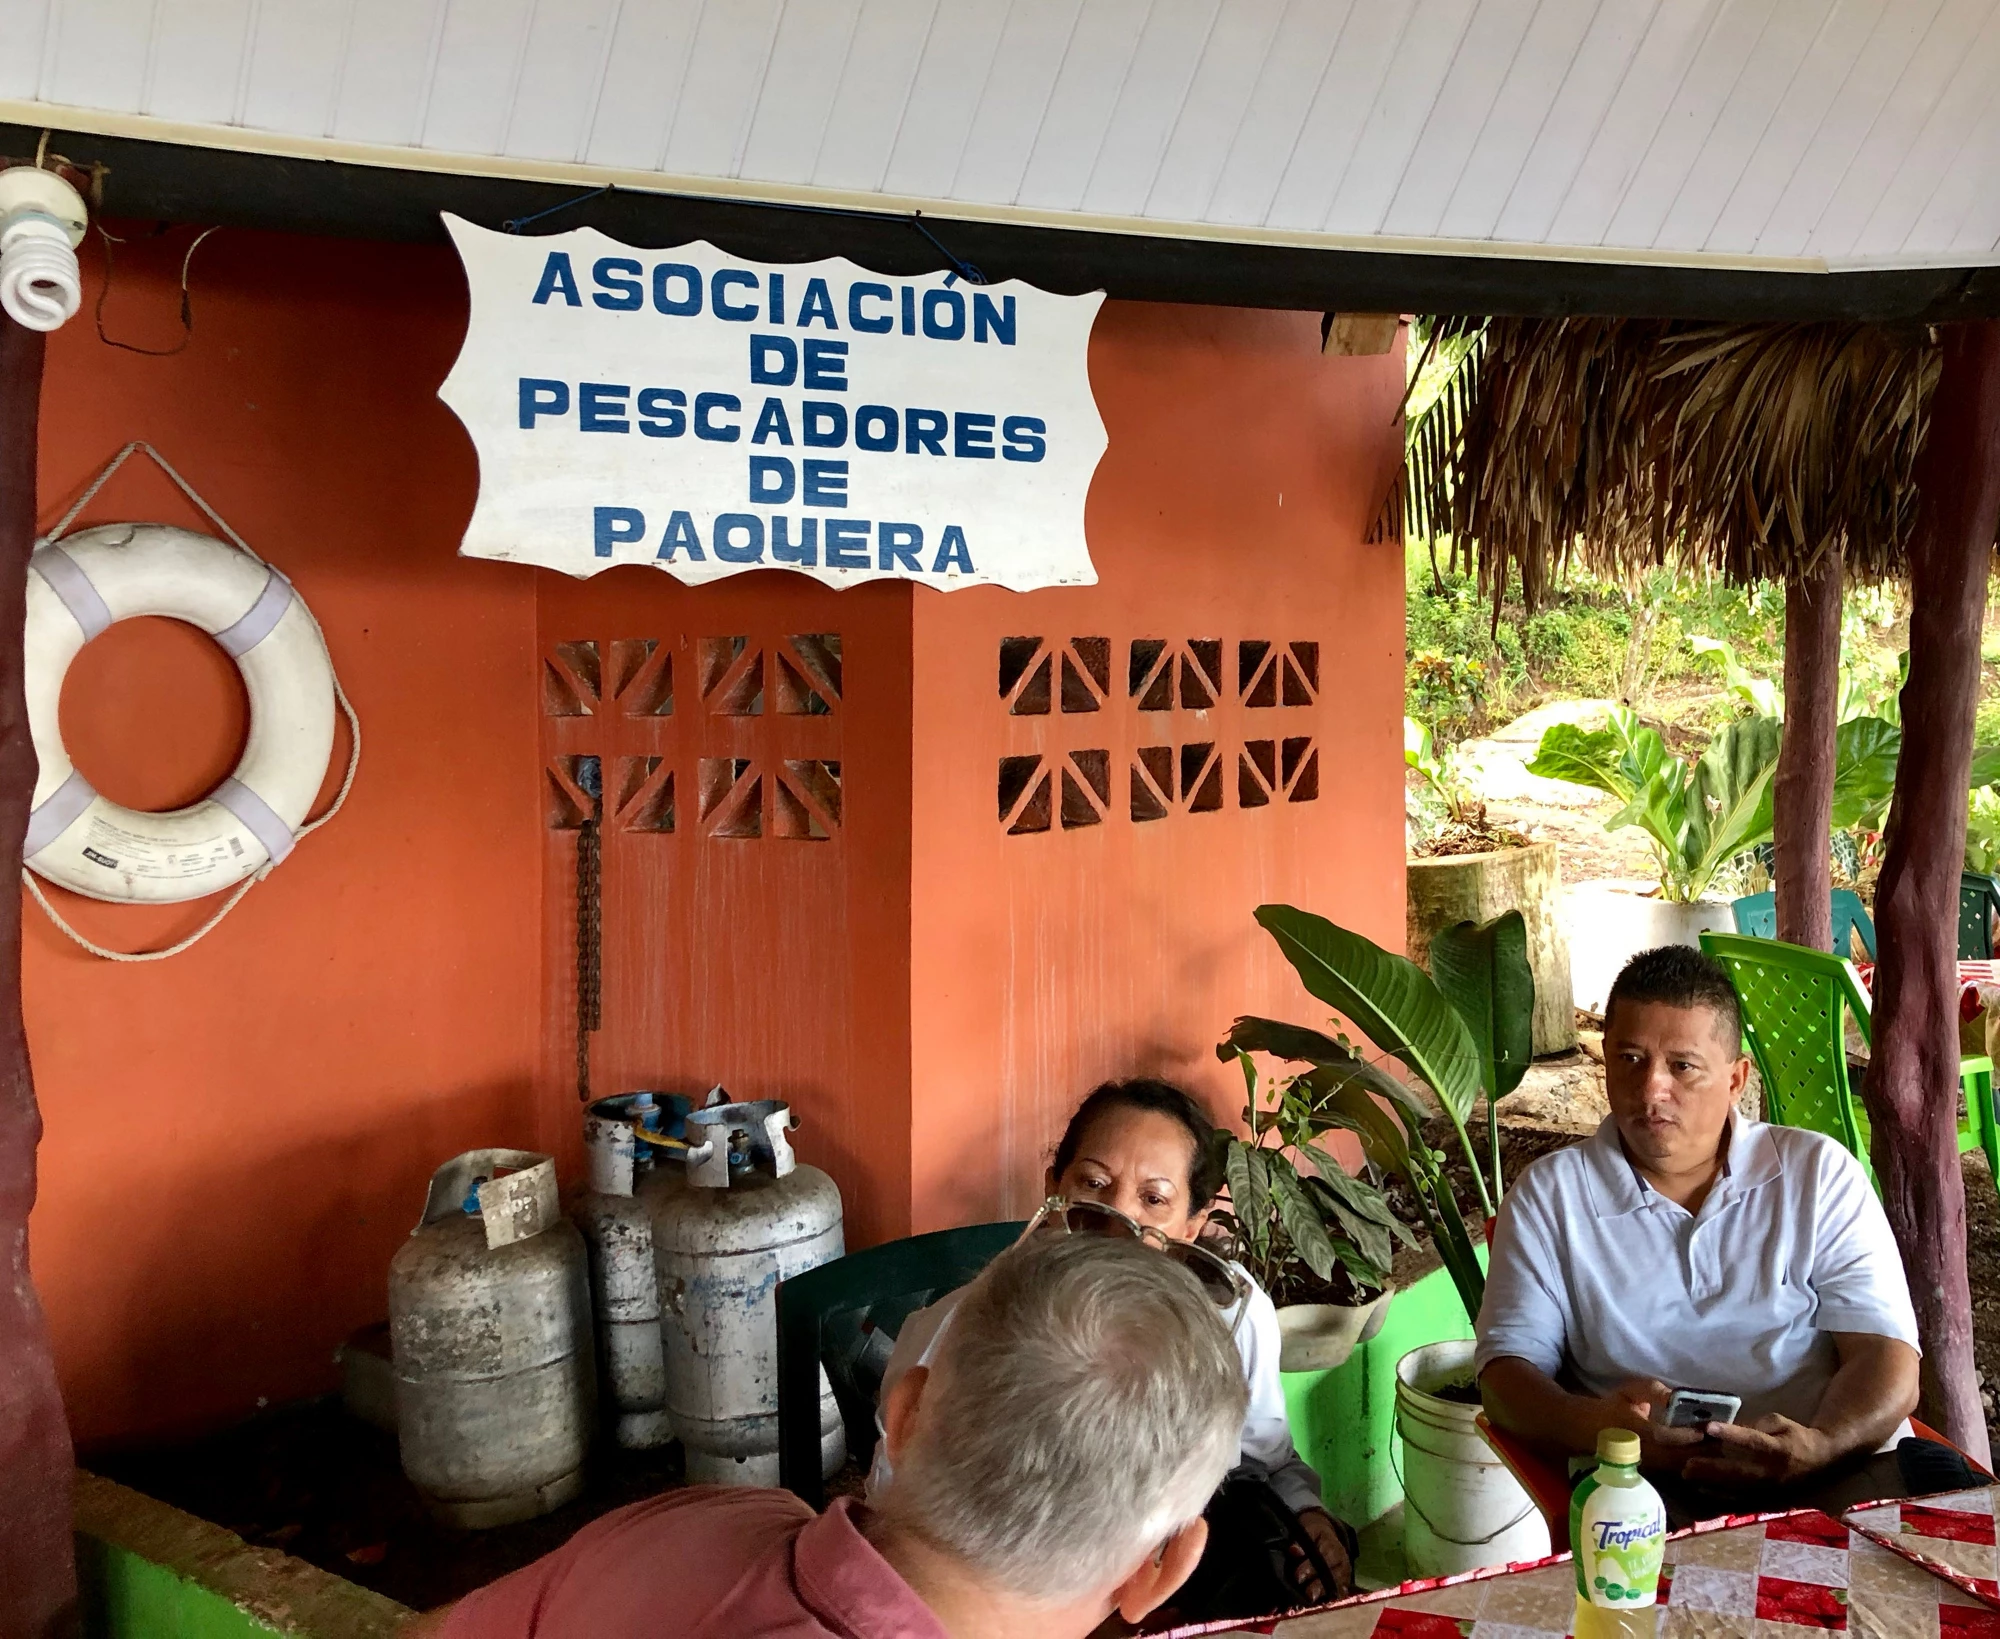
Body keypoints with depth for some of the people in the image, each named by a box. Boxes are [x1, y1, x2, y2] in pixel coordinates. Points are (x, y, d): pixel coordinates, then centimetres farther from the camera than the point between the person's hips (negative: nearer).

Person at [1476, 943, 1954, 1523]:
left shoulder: (1819, 1173, 12)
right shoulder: (1548, 1196, 10)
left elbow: (1886, 1354, 3)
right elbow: (1507, 1368, 3)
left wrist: (1819, 1447, -21)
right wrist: (1592, 1424, -22)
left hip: (1830, 1473, 3)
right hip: (1642, 1479, -2)